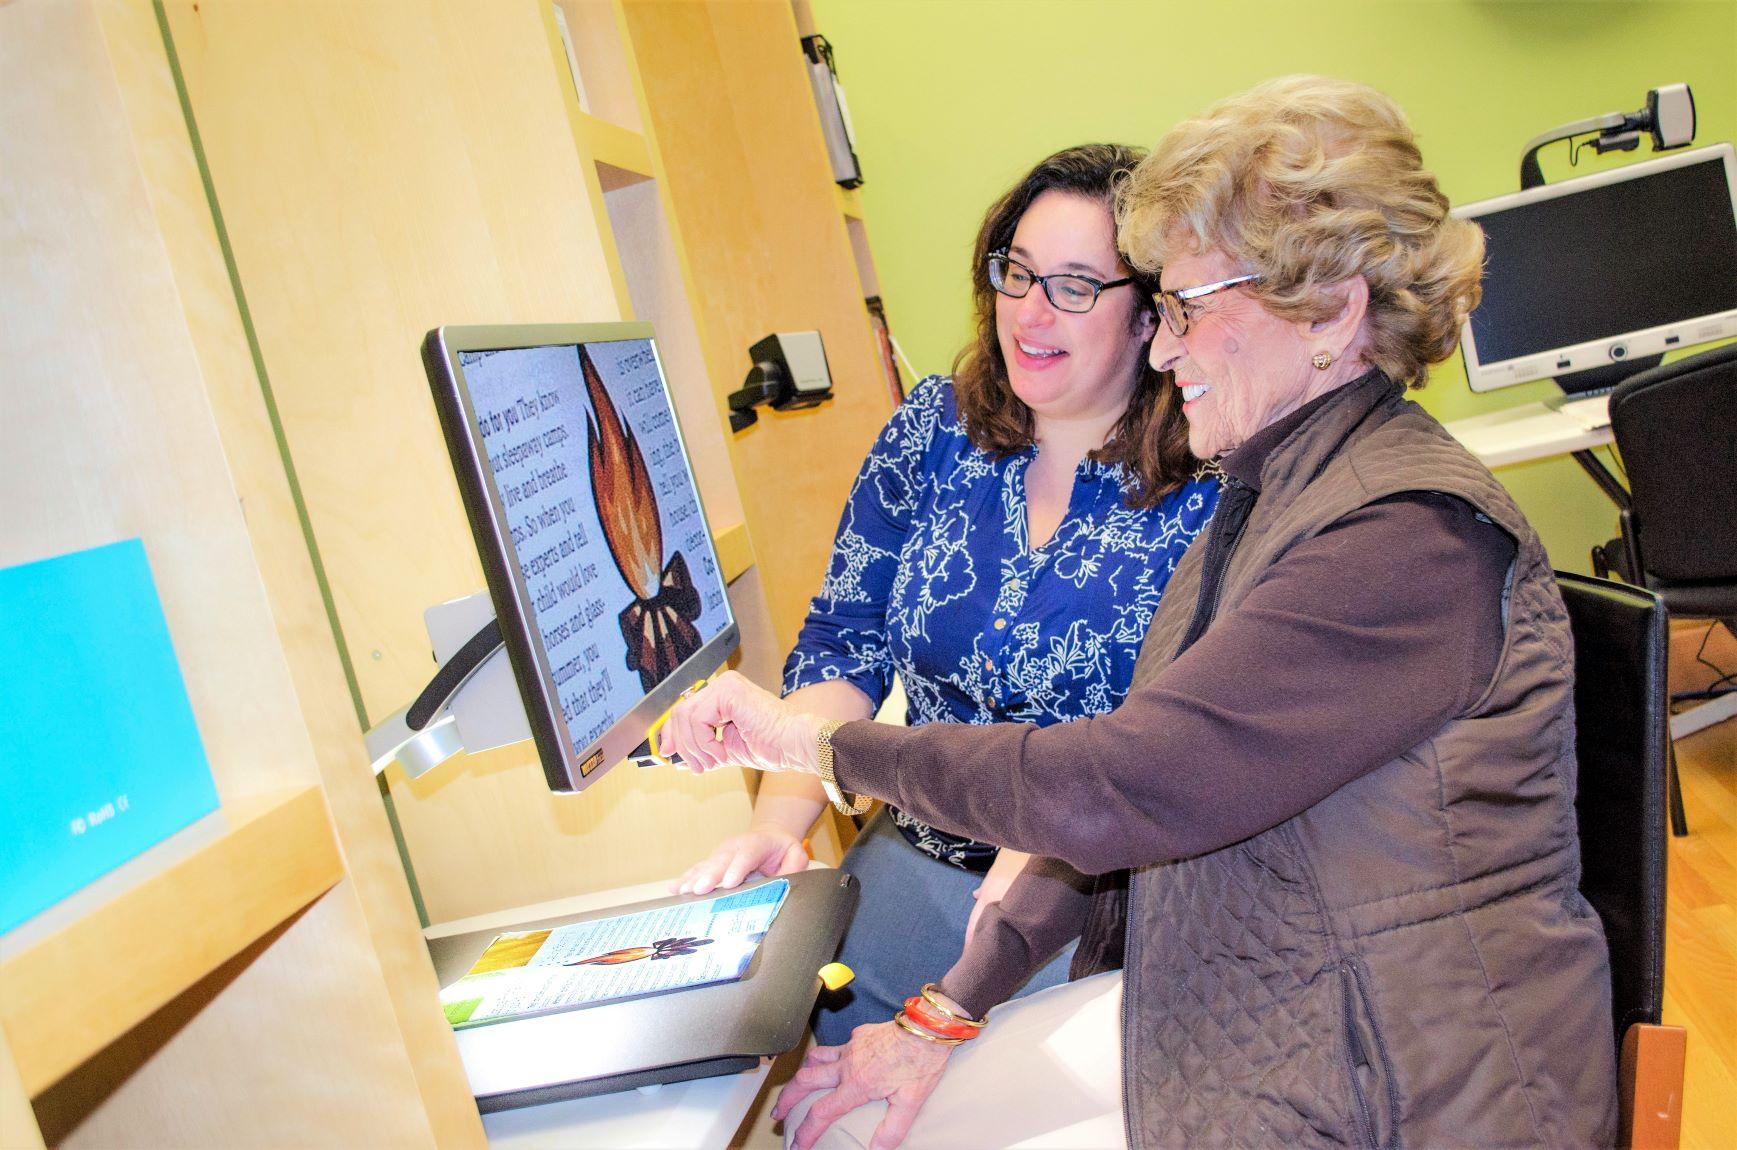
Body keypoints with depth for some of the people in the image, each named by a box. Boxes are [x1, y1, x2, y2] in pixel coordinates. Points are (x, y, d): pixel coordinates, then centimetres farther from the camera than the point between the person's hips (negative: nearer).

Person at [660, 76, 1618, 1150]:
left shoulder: (1411, 541, -25)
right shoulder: (1263, 499, 6)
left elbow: (1105, 789, -30)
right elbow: (1133, 783, 5)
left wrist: (826, 743, -17)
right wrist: (949, 1011, 1)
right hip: (1216, 1008, 8)